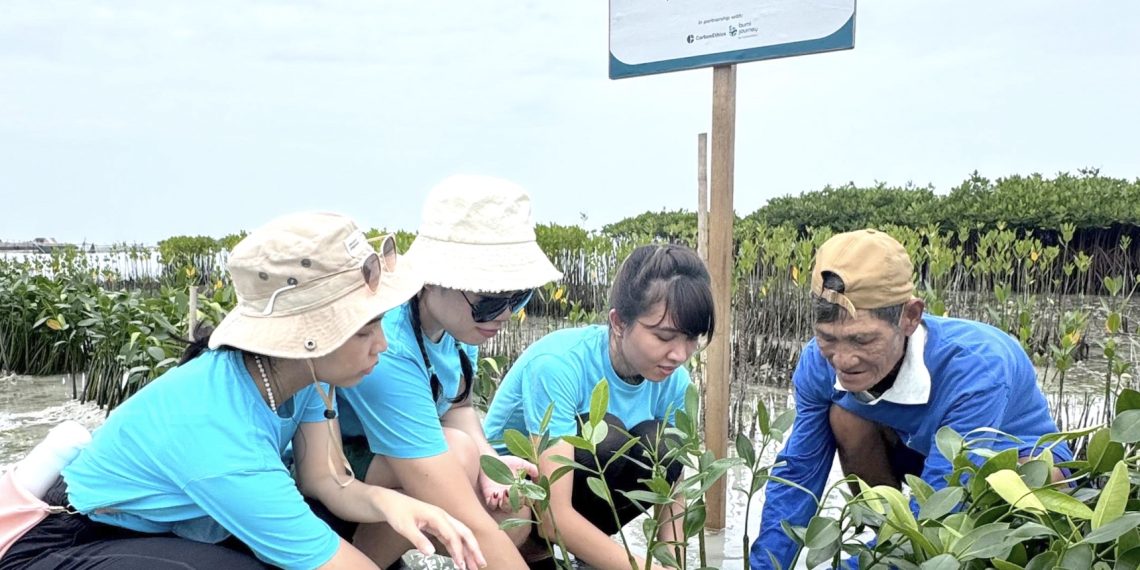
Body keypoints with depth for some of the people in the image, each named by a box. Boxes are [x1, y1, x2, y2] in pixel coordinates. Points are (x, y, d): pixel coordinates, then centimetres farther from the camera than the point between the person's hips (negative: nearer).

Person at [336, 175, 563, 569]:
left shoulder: (454, 315, -13)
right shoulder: (387, 351, -37)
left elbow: (458, 406, 2)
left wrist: (485, 461, -17)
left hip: (376, 460, 7)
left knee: (512, 509, -8)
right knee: (455, 452, -30)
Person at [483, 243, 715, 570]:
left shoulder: (672, 380, -14)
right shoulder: (558, 365, -32)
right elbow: (552, 515, -37)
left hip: (581, 497, 6)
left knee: (658, 445, -23)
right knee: (605, 438, -31)